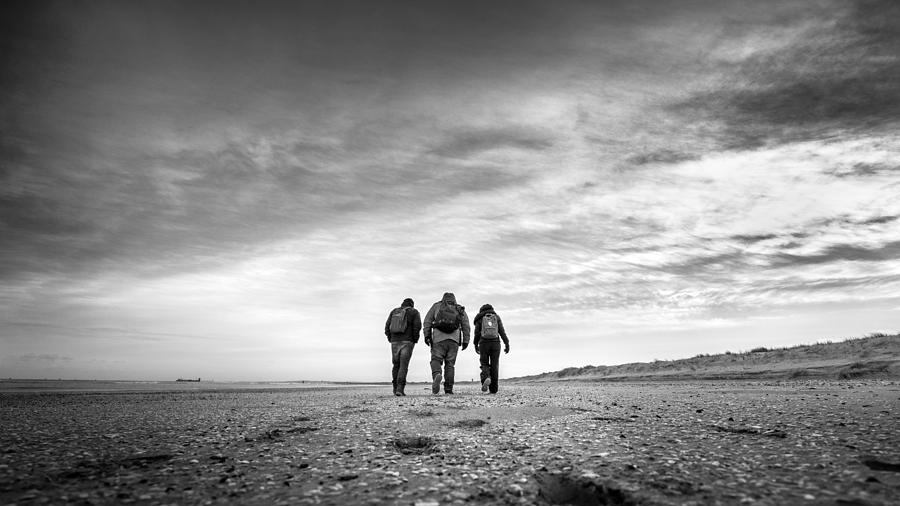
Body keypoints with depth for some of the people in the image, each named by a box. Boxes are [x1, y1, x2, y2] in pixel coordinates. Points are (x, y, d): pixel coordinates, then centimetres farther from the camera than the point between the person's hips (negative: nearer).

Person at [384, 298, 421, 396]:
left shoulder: (394, 311, 15)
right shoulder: (414, 312, 6)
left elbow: (387, 325, 6)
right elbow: (417, 325, -8)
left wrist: (390, 339, 10)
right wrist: (415, 339, 1)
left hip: (395, 341, 3)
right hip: (407, 342, -3)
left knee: (396, 364, 15)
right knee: (403, 365, -5)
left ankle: (396, 388, 17)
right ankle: (400, 388, -17)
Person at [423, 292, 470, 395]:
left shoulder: (436, 306, 18)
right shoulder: (460, 309, 22)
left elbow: (427, 320, 6)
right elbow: (466, 325, 10)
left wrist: (427, 335, 1)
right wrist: (465, 341, 6)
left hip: (438, 337, -1)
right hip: (454, 339, 2)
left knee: (436, 360, 3)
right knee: (450, 364, 7)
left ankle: (437, 375, -27)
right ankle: (448, 389, 2)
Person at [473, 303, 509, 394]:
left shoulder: (480, 319, 10)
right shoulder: (496, 317, 12)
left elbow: (477, 333, 4)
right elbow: (502, 331, 2)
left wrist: (476, 345, 15)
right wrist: (507, 344, -2)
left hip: (484, 343, -1)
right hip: (495, 343, 1)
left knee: (484, 364, 9)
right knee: (494, 366, 9)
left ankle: (486, 379, -20)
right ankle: (493, 389, 6)